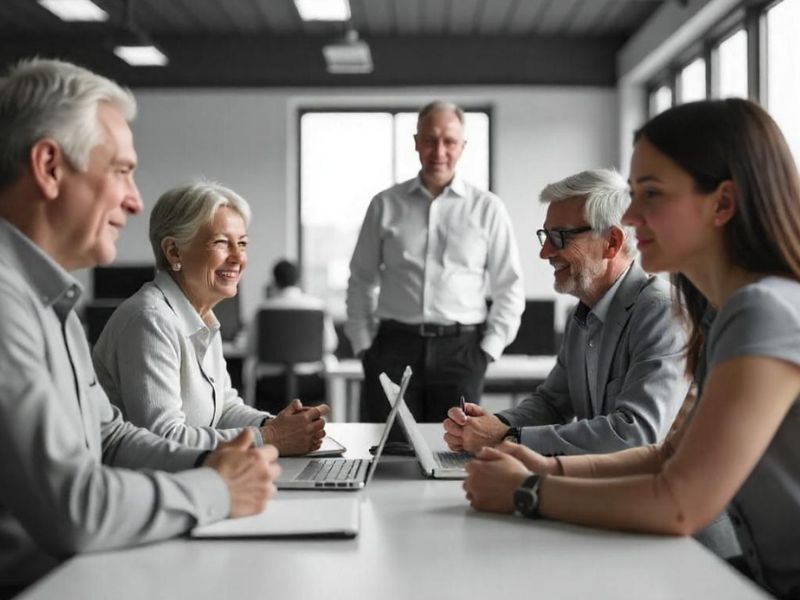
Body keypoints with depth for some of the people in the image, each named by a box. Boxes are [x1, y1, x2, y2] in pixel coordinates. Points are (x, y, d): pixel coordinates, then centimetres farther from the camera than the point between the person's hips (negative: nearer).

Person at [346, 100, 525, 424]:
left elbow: (510, 287, 7)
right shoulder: (385, 205, 8)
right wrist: (363, 345, 5)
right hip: (394, 346, 1)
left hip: (460, 349, -1)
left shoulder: (487, 208, 5)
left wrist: (489, 349, 0)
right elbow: (361, 281, 13)